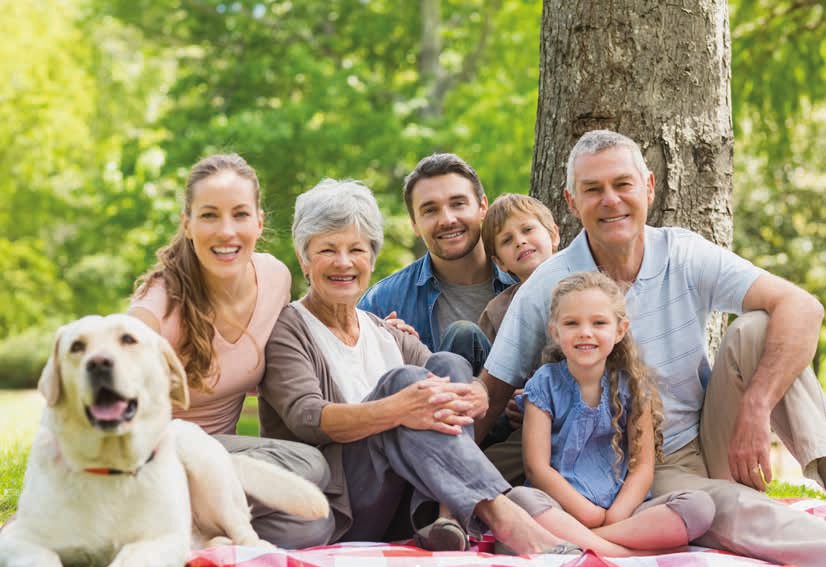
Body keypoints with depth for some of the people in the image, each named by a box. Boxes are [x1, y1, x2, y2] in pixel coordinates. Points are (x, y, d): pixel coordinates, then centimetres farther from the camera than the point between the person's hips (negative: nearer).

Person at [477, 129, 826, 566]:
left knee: (755, 328, -22)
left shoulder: (685, 256, -7)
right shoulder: (545, 290, -8)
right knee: (730, 509, -35)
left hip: (714, 442, 3)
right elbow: (491, 394, -3)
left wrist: (754, 410, -31)